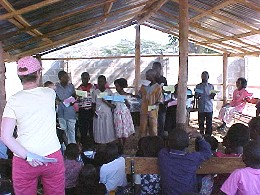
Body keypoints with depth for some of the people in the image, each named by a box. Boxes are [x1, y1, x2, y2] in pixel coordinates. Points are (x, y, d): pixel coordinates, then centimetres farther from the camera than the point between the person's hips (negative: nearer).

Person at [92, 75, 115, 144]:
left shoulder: (109, 92, 0)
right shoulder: (95, 92, 4)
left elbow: (112, 105, -3)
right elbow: (93, 104, 8)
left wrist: (106, 101, -20)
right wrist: (94, 112, -9)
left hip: (107, 114, -1)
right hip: (98, 114, 1)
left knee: (108, 130, 2)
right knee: (99, 131, 2)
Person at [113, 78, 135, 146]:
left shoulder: (127, 95, 0)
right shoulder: (114, 95, 1)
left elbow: (129, 106, 1)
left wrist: (126, 102, -16)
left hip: (126, 114, 1)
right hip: (118, 114, 0)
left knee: (125, 130, 4)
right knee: (119, 131, -2)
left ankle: (123, 145, 19)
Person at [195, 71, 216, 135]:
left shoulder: (211, 86, 8)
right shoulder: (198, 86, 7)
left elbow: (212, 97, 8)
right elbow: (196, 96, 6)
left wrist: (213, 95, -14)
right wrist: (197, 96, -16)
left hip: (209, 108, 0)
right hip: (201, 108, 0)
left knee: (209, 123, 1)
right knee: (201, 122, 4)